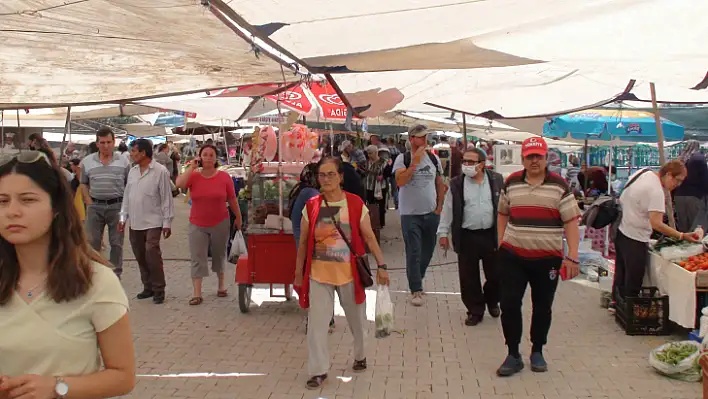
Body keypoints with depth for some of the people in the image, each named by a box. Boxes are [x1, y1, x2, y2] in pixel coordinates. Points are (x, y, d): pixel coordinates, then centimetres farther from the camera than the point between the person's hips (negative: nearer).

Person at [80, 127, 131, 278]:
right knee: (92, 242, 6)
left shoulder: (123, 162, 1)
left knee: (116, 243, 6)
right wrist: (89, 203, 1)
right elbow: (83, 184, 11)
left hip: (117, 206, -1)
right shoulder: (87, 162, 4)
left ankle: (116, 275, 16)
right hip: (95, 207, 1)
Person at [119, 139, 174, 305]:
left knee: (152, 255, -14)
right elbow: (127, 196, 15)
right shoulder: (132, 171, 10)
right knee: (140, 257, 10)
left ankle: (158, 290, -1)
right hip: (135, 223, 6)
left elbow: (166, 198, -9)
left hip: (153, 222, -6)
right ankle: (148, 287, 23)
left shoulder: (160, 171, -9)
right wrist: (123, 218, 11)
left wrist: (167, 222, -10)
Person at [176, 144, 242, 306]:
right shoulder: (193, 176, -4)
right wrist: (192, 167, -18)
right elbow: (179, 184, -25)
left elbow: (232, 199, 2)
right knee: (197, 259, -2)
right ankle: (197, 294, 1)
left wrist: (238, 217, 10)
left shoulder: (224, 177, -6)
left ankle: (222, 285, 34)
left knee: (219, 256, 16)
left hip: (220, 224, 0)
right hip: (197, 225, 0)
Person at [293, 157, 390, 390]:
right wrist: (298, 273, 7)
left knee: (356, 319, 16)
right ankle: (319, 370, 13)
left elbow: (369, 238, -3)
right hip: (318, 274, 1)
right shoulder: (311, 207, -3)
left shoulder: (356, 204, -7)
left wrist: (381, 265, -9)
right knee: (316, 323, -1)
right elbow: (303, 243, 4)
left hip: (349, 272, 0)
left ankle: (360, 356, 42)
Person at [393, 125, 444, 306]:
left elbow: (440, 184, 11)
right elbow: (400, 182, -22)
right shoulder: (402, 159, -8)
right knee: (413, 253, -3)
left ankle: (417, 279, 36)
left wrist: (439, 207, 5)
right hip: (410, 214, -4)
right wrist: (415, 162, -24)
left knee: (427, 250, 15)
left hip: (431, 213, 5)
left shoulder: (434, 159, 5)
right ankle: (416, 290, 5)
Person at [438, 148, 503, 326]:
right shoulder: (456, 184, -1)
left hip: (491, 235, 1)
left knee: (495, 274, 11)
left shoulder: (497, 180, 0)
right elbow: (447, 210, 3)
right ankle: (475, 311, 21)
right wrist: (443, 233, 1)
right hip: (467, 237, 0)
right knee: (469, 277, 5)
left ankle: (492, 301, 38)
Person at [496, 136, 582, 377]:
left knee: (542, 307, 11)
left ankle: (537, 352, 29)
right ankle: (513, 355, 14)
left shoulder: (559, 185, -3)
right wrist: (500, 244, 7)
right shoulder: (511, 183, 4)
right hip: (512, 255, 2)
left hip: (547, 258, -1)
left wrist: (572, 256, -12)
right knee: (509, 304, 0)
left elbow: (571, 221, -5)